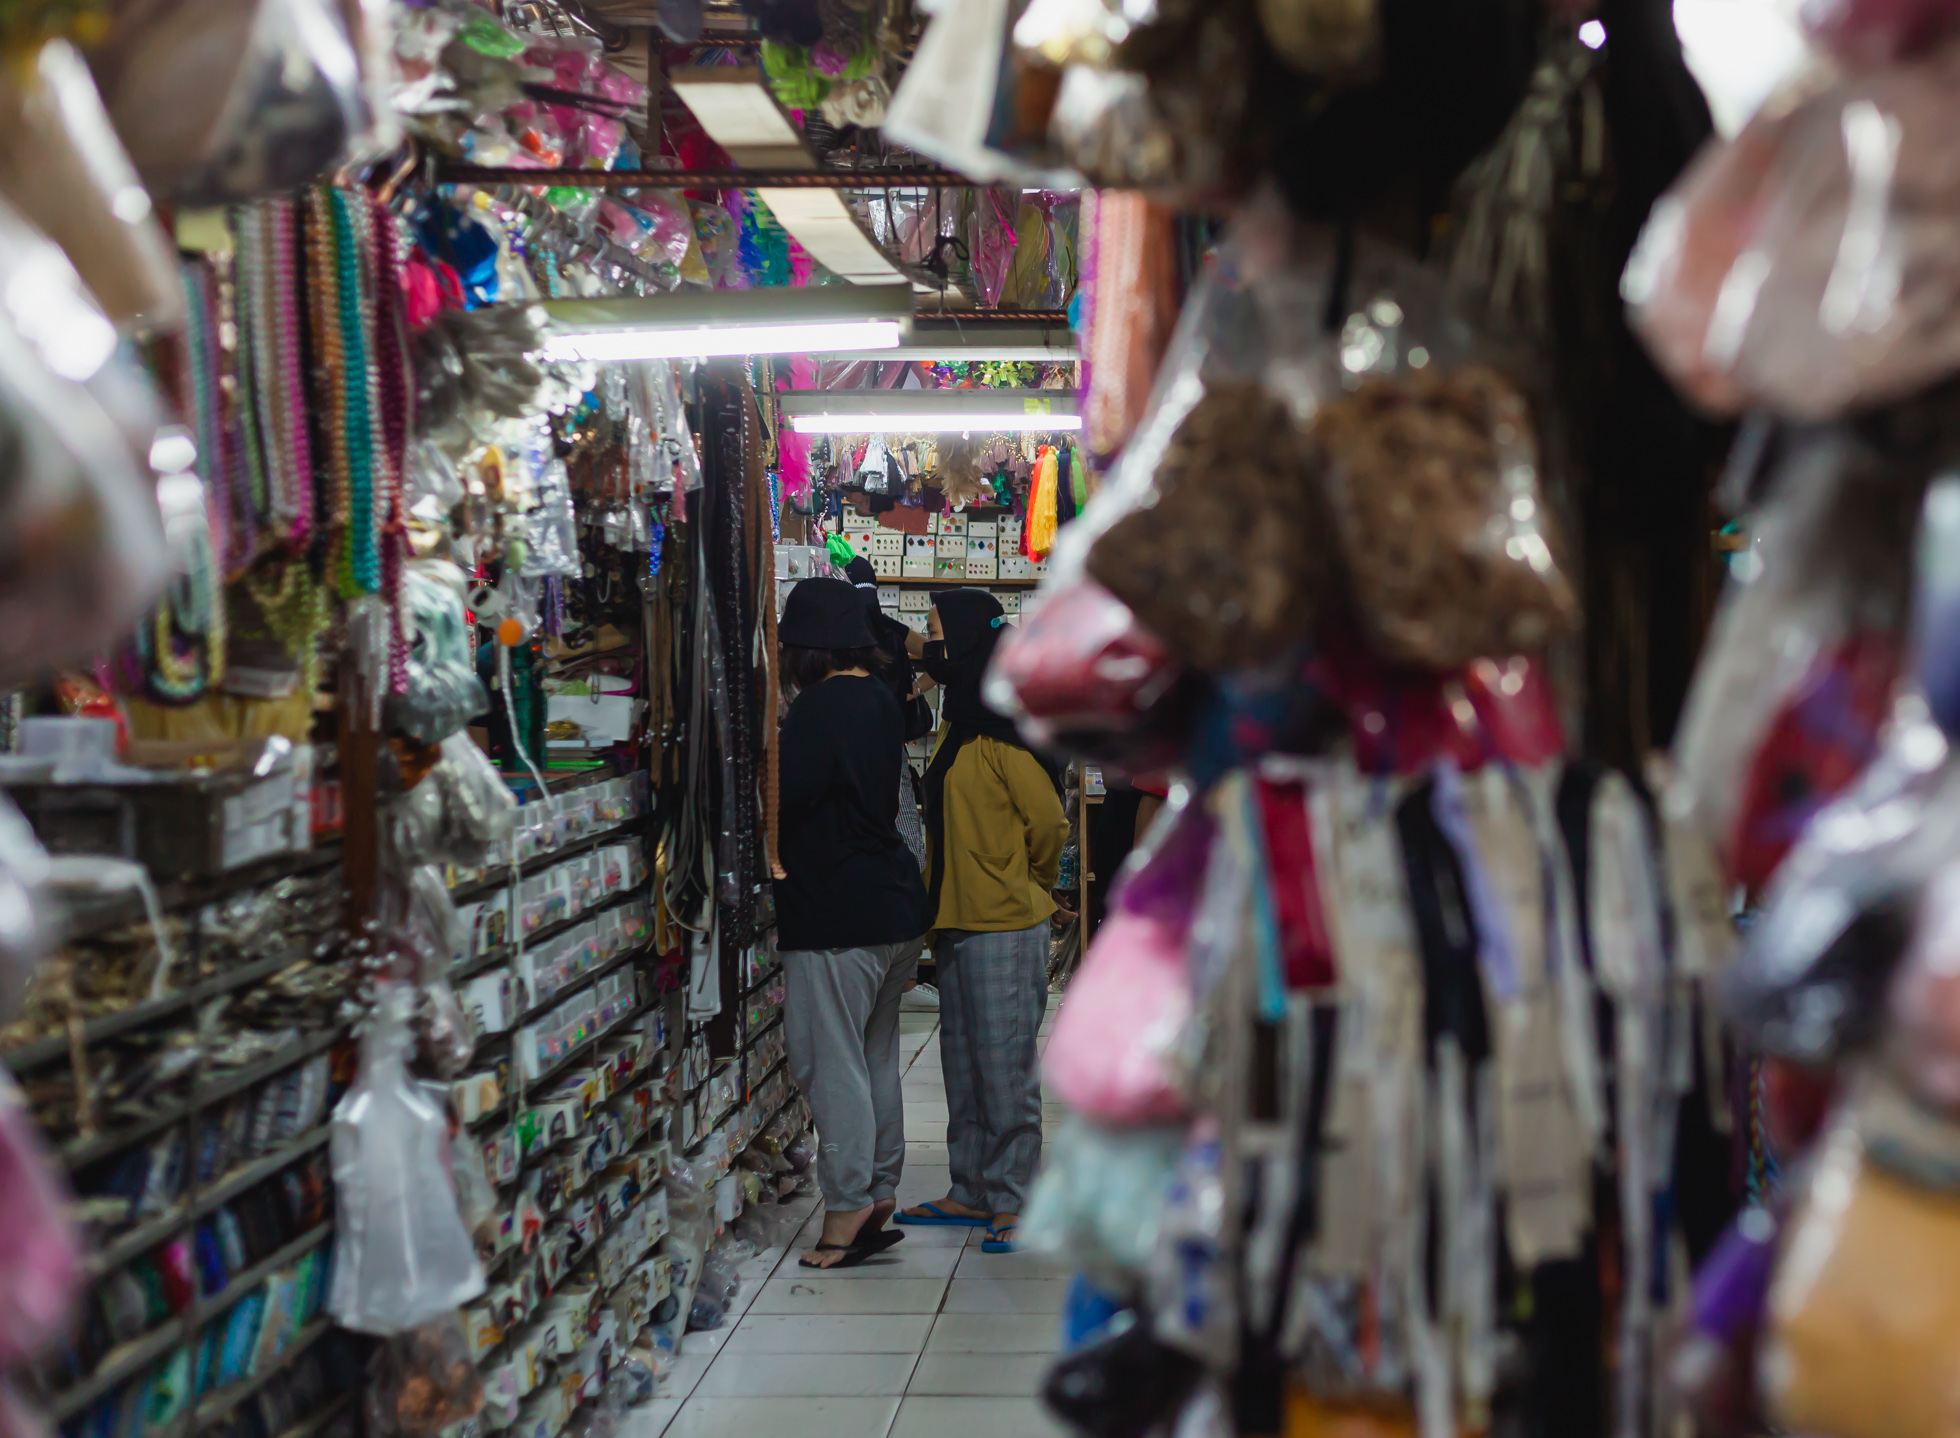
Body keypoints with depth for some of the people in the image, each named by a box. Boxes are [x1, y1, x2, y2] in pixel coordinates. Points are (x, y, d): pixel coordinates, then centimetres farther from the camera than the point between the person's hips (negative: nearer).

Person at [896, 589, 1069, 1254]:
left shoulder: (1001, 736, -16)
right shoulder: (956, 725, 13)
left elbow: (1048, 822, -14)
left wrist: (1025, 883, 1)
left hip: (1004, 926, -9)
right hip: (960, 921, 9)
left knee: (1005, 1068, -2)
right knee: (962, 1063, 14)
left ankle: (1012, 1202, 7)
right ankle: (972, 1192, 23)